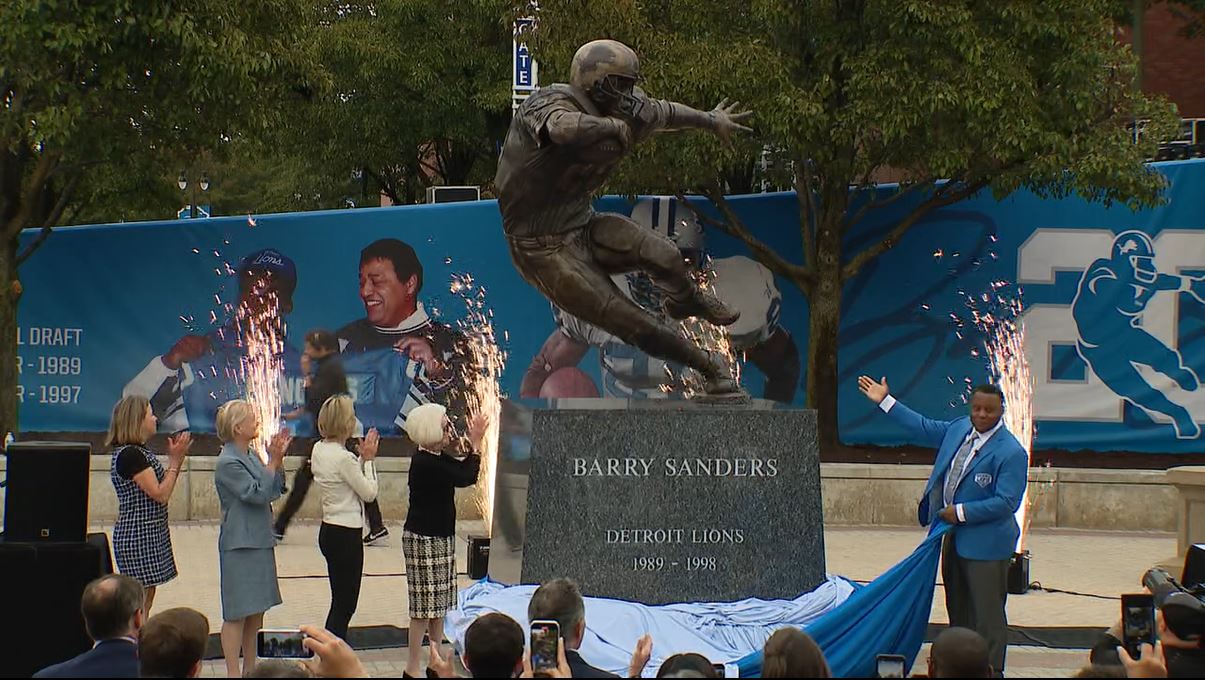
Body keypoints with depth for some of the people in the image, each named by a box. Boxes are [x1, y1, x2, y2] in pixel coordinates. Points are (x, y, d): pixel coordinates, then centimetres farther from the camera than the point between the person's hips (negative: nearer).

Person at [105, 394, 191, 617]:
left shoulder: (141, 452, 13)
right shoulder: (129, 455, -17)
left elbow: (162, 489, 14)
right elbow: (160, 494, -19)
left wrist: (177, 458, 7)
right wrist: (175, 461, -12)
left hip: (151, 535, 10)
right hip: (137, 537, -10)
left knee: (147, 597, 11)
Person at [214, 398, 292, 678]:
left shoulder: (251, 456, 10)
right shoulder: (228, 463, -16)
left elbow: (275, 491, 12)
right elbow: (258, 494, -21)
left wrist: (278, 458, 2)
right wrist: (274, 460, -17)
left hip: (260, 541, 9)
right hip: (240, 546, -9)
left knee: (256, 612, 15)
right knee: (237, 613, -3)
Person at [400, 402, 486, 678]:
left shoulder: (438, 458, 10)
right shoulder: (424, 463, -21)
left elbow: (467, 471, 15)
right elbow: (465, 478, -22)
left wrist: (476, 442, 6)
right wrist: (477, 443, -14)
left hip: (441, 537, 10)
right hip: (423, 539, -10)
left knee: (439, 604, 14)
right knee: (424, 605, -6)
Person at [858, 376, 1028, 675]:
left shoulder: (1011, 453, -19)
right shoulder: (959, 428, 4)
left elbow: (1007, 502, -22)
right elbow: (925, 427, 20)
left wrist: (961, 512, -20)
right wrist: (886, 402, 22)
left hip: (985, 542, -8)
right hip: (955, 535, 8)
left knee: (987, 612, -4)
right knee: (958, 606, 18)